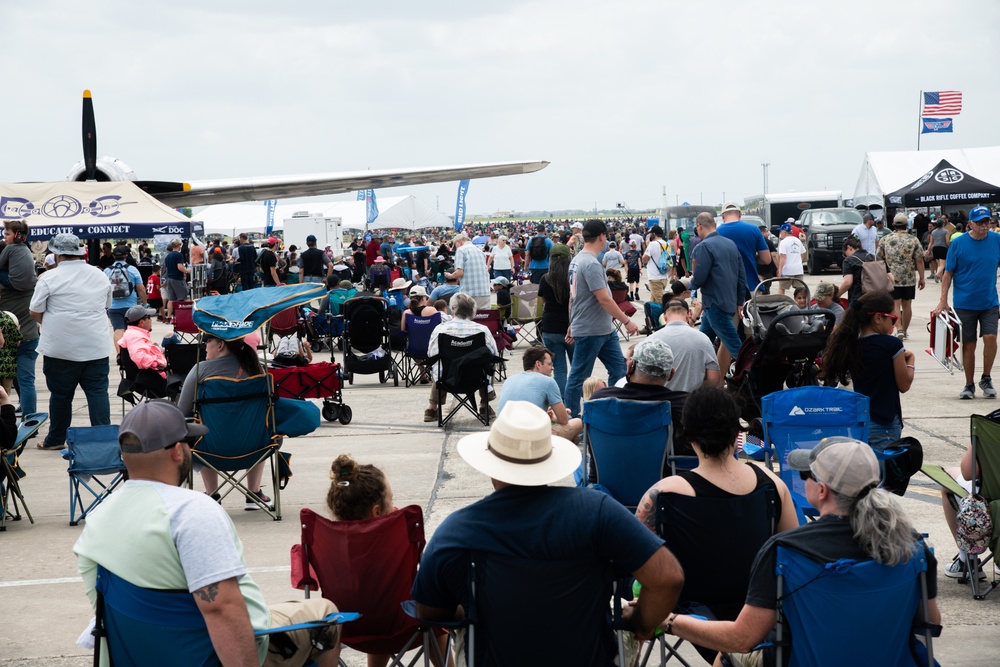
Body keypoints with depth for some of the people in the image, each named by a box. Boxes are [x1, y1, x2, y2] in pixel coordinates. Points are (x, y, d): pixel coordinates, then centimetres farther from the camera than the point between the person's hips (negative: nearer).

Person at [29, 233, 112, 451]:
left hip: (61, 349, -3)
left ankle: (56, 439, 20)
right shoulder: (100, 276, 8)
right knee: (98, 392, 4)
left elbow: (35, 312, -2)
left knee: (61, 394, 8)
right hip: (96, 348, 3)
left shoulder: (49, 278, -8)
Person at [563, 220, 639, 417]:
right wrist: (627, 321, -16)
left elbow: (573, 296, 18)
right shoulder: (591, 264, -20)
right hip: (590, 332, -10)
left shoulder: (577, 260, 11)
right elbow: (604, 299, -23)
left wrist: (572, 324, 23)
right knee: (578, 378, 1)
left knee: (618, 368, 10)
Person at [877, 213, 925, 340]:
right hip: (909, 279, 1)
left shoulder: (885, 240, 0)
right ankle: (904, 331, 19)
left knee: (895, 305, 0)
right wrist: (921, 278, 2)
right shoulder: (913, 240, -3)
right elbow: (919, 260, -4)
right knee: (907, 305, 11)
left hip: (891, 278, -1)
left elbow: (878, 259, 5)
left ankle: (899, 329, -17)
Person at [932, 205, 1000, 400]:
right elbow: (948, 273, -1)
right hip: (964, 302, -1)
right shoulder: (958, 243, -6)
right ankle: (969, 385, 19)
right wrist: (943, 301, -5)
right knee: (968, 345, 5)